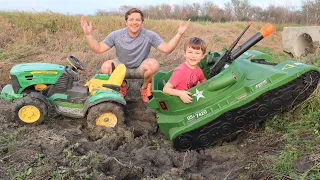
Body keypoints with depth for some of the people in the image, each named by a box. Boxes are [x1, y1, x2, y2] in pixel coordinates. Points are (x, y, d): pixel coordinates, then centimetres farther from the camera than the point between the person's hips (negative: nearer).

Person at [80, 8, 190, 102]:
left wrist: (179, 34, -34)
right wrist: (88, 34, -28)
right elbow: (98, 49, -14)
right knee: (105, 67, -29)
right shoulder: (116, 35, -14)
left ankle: (144, 88, 0)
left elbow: (167, 49, -22)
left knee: (154, 64, -33)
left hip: (140, 68, -1)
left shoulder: (149, 35, -16)